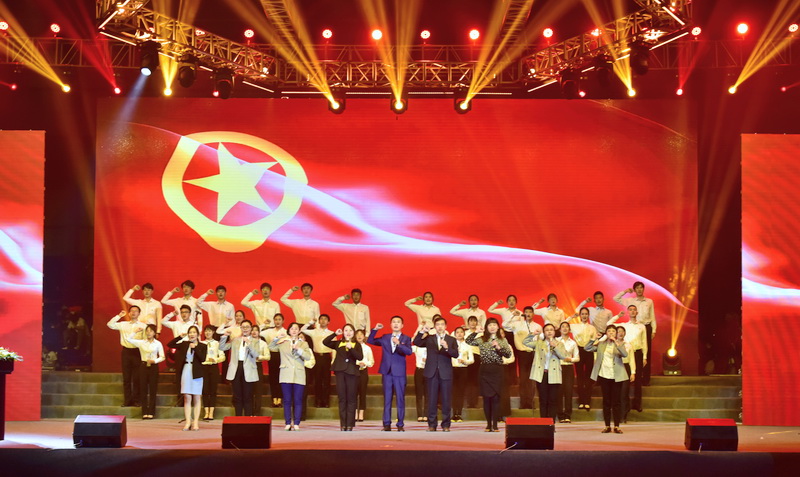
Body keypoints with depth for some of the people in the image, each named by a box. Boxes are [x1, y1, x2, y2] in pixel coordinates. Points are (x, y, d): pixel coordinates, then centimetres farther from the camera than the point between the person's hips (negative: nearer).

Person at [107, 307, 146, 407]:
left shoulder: (143, 326, 5)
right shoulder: (123, 325, 11)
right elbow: (110, 324, 2)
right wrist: (119, 316, 0)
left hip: (137, 352, -2)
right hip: (126, 351, 2)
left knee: (136, 378, -2)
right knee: (126, 378, 2)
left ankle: (136, 401, 4)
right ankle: (127, 401, 6)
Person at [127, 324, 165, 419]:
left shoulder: (158, 344, 2)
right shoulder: (141, 342, 5)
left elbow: (162, 357, 1)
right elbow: (129, 339, 1)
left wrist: (155, 361, -15)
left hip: (153, 366, -1)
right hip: (143, 366, 1)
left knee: (153, 389, -1)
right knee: (143, 389, 1)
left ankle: (151, 412, 4)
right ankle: (144, 412, 5)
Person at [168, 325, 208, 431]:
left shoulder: (202, 346, 1)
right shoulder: (184, 344, 7)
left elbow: (203, 358, -12)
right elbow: (170, 345, 1)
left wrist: (195, 347, -17)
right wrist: (179, 337, -7)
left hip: (196, 373, -2)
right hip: (186, 372, 2)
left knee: (196, 398, 2)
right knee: (187, 398, 1)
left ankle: (195, 422, 4)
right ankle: (188, 422, 2)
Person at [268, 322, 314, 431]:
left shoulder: (303, 344, 11)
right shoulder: (283, 342, 11)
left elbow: (308, 357, -2)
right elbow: (271, 347, 4)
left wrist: (299, 349, -14)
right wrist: (277, 338, -7)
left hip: (299, 376, 0)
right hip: (286, 375, 0)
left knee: (298, 400, -2)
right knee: (287, 400, 0)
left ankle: (296, 424, 1)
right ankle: (288, 423, 5)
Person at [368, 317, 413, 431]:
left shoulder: (406, 339, 2)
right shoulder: (385, 338, 11)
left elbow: (409, 352, -14)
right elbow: (370, 341, 15)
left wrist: (399, 344, -29)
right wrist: (375, 330, 1)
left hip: (399, 372, -2)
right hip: (387, 371, 2)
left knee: (400, 399, -1)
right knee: (387, 398, 4)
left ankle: (400, 424, 4)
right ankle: (387, 424, 6)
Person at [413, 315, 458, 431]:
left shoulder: (451, 340, 9)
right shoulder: (429, 339, 11)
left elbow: (456, 354, -5)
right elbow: (416, 343, -3)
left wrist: (447, 347, -21)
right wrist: (422, 332, -14)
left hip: (446, 373, -1)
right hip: (432, 372, 1)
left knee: (446, 400, 0)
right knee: (432, 399, 1)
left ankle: (446, 425, 6)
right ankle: (432, 424, 6)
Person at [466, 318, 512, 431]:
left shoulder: (502, 340, 8)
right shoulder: (482, 340, 9)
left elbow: (509, 354, 0)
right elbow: (468, 341, 2)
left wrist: (499, 347, -12)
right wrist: (476, 332, -3)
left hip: (497, 370, -1)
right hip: (484, 370, 1)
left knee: (496, 397, -5)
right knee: (486, 397, 2)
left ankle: (495, 424, -2)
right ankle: (488, 424, 9)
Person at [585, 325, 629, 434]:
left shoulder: (619, 344, 3)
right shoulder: (601, 344, 9)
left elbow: (625, 354, -16)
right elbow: (587, 348, 6)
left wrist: (615, 342, -22)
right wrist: (595, 339, -3)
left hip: (616, 376, -2)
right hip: (603, 375, 2)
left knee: (616, 401, -1)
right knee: (606, 401, 5)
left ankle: (616, 426, 1)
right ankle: (607, 426, 9)